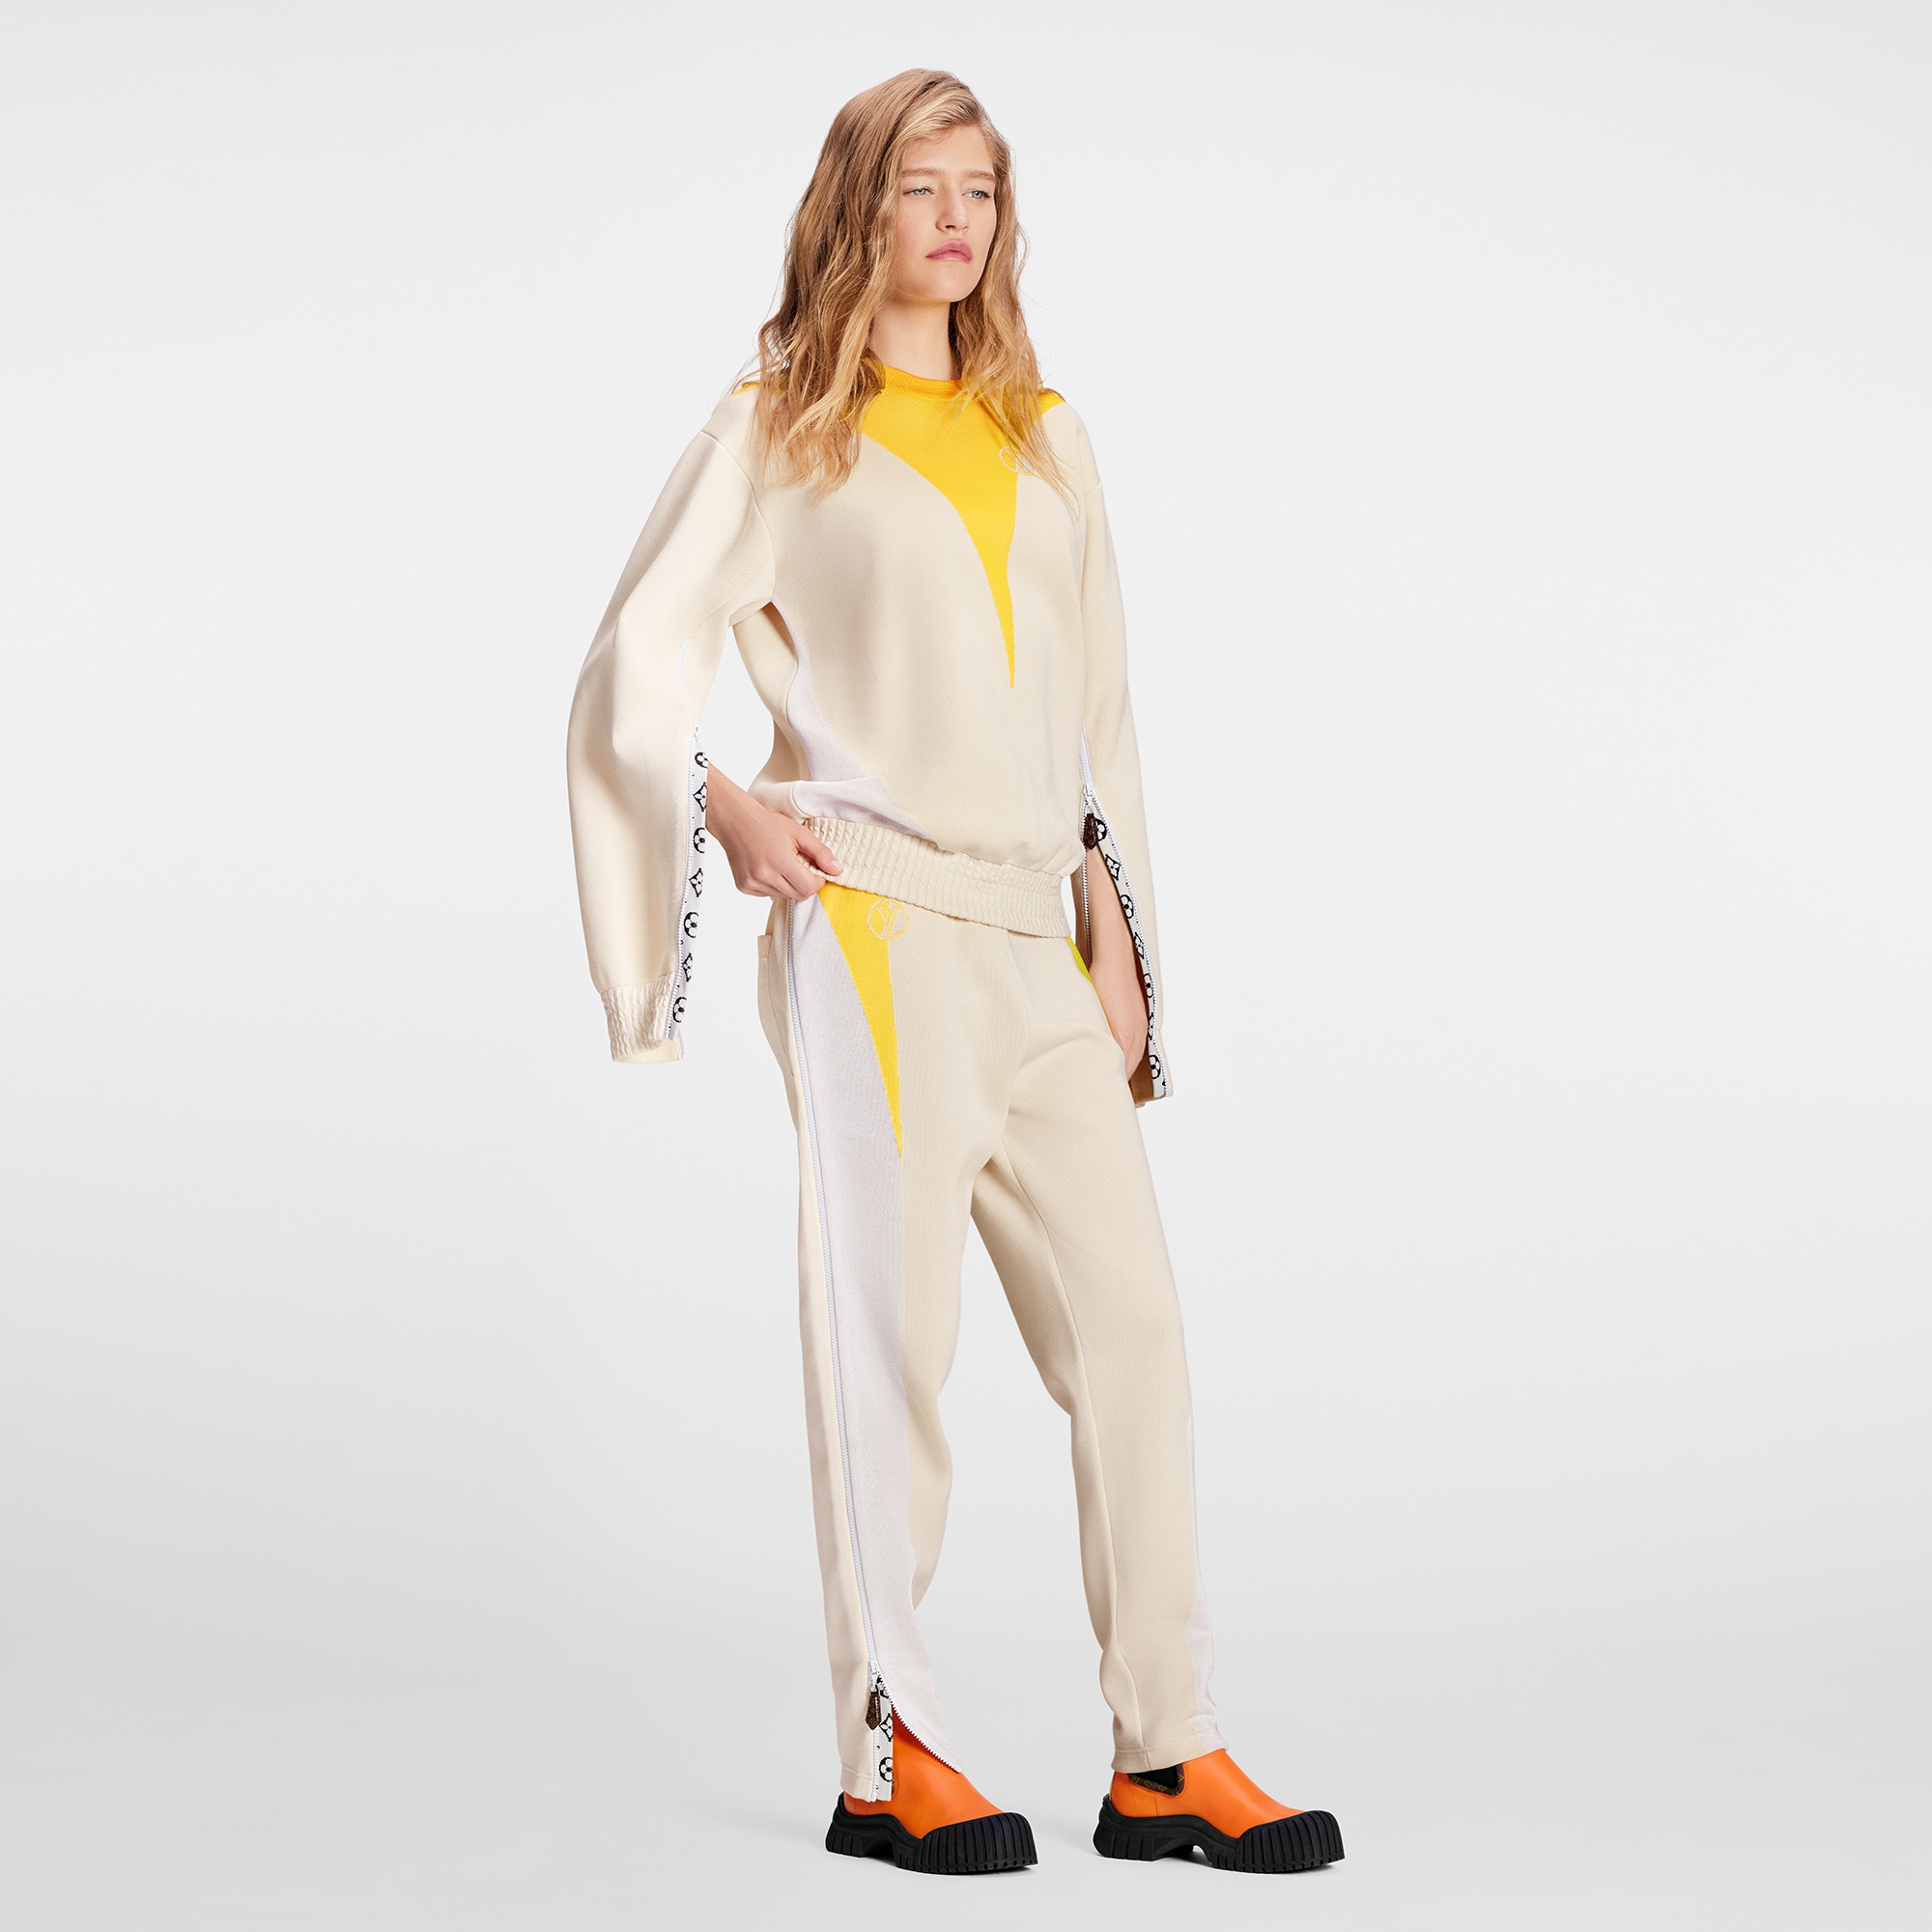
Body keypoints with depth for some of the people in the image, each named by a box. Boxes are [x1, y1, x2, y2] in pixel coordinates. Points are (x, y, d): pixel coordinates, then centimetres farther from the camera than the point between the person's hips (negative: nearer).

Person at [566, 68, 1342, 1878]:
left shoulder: (1046, 441, 19)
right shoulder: (776, 433, 6)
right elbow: (637, 662, 4)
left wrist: (1114, 937, 14)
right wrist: (727, 809, -12)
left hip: (1036, 941, 5)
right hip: (875, 925, -5)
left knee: (1129, 1321, -2)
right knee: (890, 1323, -4)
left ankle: (1166, 1758, 3)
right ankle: (888, 1756, 5)